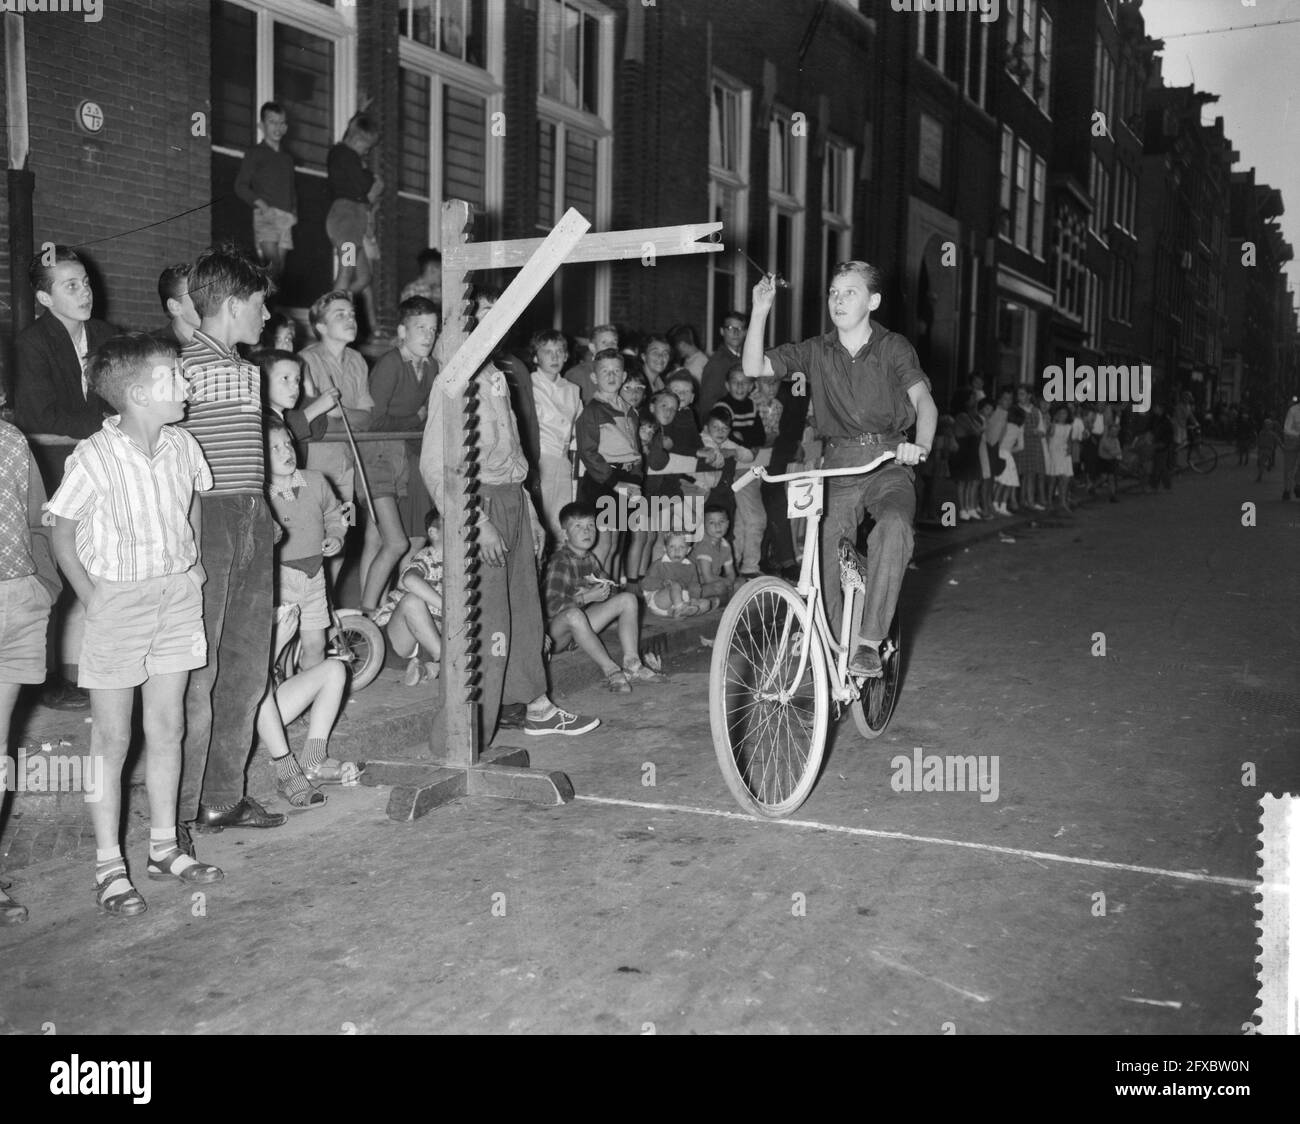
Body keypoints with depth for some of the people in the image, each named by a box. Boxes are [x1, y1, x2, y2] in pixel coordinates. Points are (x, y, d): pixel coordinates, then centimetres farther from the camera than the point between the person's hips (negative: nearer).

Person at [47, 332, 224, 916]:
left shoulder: (182, 446, -1)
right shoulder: (94, 458, -17)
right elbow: (63, 535, -8)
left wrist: (194, 568, 7)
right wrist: (92, 599, -11)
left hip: (178, 595, 5)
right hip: (117, 600, -5)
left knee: (167, 728, 12)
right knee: (112, 738, 4)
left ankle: (163, 846, 26)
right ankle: (109, 866, 15)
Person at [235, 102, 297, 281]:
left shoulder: (287, 158, 24)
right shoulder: (255, 153, 7)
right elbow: (240, 186, 1)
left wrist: (294, 210, 9)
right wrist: (260, 203, -14)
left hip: (285, 216, 5)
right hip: (265, 213, -5)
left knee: (279, 266, -3)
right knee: (272, 261, -24)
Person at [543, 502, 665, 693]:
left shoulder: (590, 559, 6)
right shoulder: (560, 562, -19)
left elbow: (608, 587, 18)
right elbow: (551, 607, -27)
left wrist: (603, 590, -6)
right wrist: (588, 597, -25)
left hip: (578, 629, 9)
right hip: (554, 632, -9)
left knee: (627, 600, 0)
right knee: (573, 614, -41)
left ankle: (632, 665, -15)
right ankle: (610, 670, -32)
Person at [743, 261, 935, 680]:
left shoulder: (893, 347, 3)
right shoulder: (816, 351, 8)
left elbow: (924, 400, -9)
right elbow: (754, 368, 1)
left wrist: (920, 446, -29)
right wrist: (760, 311, -10)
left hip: (888, 462, -2)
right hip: (838, 468, 3)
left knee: (893, 527, -32)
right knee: (825, 554, -14)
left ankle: (869, 644, -29)